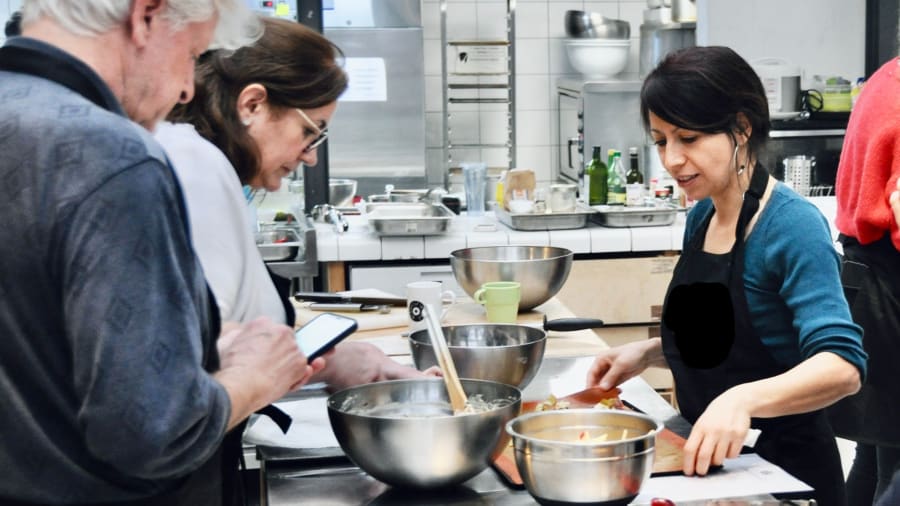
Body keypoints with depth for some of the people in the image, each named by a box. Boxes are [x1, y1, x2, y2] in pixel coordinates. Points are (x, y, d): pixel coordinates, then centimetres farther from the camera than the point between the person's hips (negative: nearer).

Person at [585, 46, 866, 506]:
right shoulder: (701, 216, 2)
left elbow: (841, 366, -31)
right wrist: (647, 353, -1)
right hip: (707, 460, 7)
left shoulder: (793, 226, -21)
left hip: (782, 468, -7)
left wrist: (744, 399, -46)